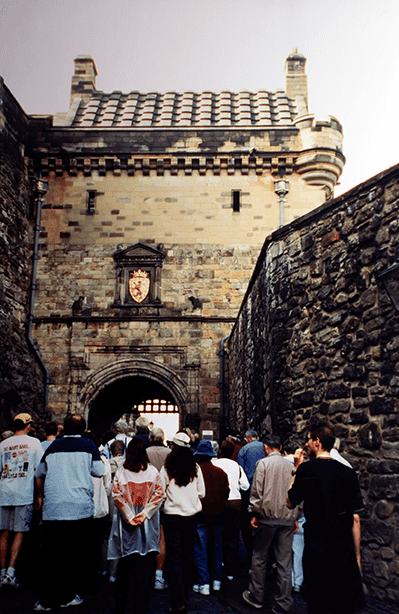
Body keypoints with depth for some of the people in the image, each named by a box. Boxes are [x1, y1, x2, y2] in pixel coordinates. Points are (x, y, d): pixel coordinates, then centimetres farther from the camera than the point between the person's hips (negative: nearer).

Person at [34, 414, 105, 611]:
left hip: (52, 508, 2)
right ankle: (67, 597, 16)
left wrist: (40, 496, 34)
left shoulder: (54, 445, 8)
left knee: (51, 556, 9)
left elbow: (39, 474, 18)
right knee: (75, 555, 10)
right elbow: (99, 472, 1)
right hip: (80, 507, -2)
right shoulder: (88, 445, 0)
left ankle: (46, 600, 13)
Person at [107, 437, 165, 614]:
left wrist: (129, 517, -8)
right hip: (147, 525, 0)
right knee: (145, 565, 7)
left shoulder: (120, 472, -5)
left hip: (126, 525, 1)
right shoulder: (153, 471, -4)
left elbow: (117, 495, -8)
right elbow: (159, 495, -8)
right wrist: (145, 513, -9)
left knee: (125, 562, 13)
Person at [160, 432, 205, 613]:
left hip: (172, 515, -3)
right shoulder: (195, 468, -3)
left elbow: (161, 493, -5)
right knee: (187, 556, 15)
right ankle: (185, 597, 27)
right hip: (191, 515, 3)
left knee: (174, 557, 3)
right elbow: (202, 493, 4)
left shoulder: (167, 468, -11)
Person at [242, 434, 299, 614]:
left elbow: (257, 491, -9)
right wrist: (295, 517, 15)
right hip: (287, 518, 3)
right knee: (285, 562, 8)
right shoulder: (290, 465, 4)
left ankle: (256, 597, 23)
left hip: (267, 517, -3)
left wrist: (254, 514, 0)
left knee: (259, 558, 12)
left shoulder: (263, 463, -6)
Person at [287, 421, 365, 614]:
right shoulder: (348, 473, -1)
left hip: (316, 549, -2)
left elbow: (290, 503, 3)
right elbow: (355, 518, 3)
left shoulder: (306, 469, -10)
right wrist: (357, 555, 11)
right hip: (344, 549, 2)